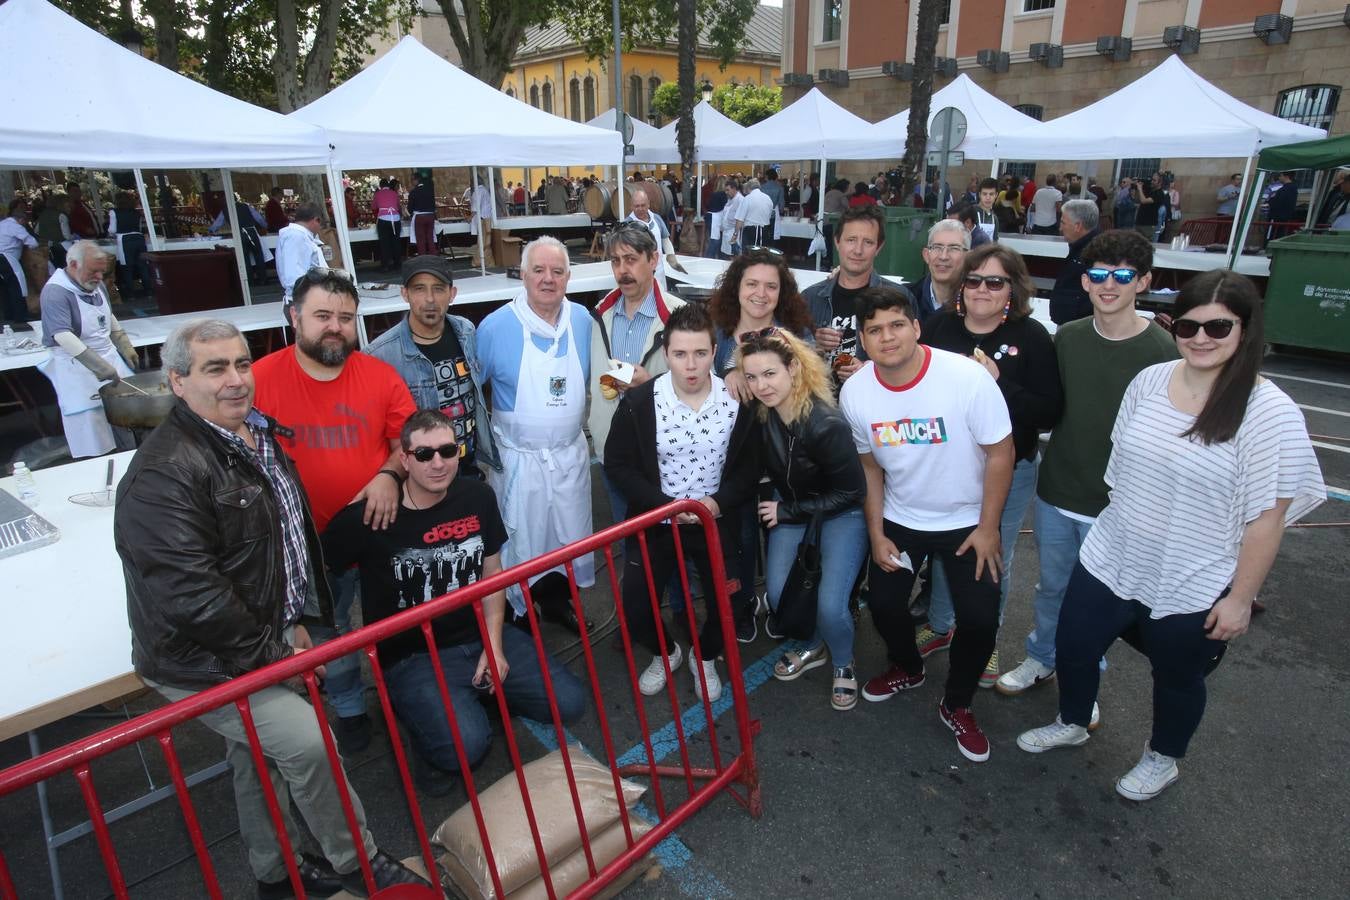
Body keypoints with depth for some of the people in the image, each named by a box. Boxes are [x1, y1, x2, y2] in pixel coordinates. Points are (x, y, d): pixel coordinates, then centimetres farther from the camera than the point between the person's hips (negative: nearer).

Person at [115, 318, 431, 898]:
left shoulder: (259, 435, 5)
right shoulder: (165, 473, -25)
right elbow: (189, 594, -29)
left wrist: (296, 621, 11)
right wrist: (273, 653, -19)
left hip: (258, 645, 9)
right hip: (204, 665, -9)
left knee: (260, 755, 21)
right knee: (306, 741, -15)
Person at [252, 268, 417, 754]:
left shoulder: (380, 375, -7)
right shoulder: (260, 379, -13)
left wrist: (390, 474, -19)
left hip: (379, 525, 1)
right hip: (310, 541, -1)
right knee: (328, 633, 18)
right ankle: (349, 708, 41)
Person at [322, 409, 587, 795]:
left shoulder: (477, 497, -3)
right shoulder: (367, 518, -17)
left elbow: (492, 573, 5)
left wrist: (494, 645, -1)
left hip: (480, 636, 5)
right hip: (412, 657, -4)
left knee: (570, 703, -4)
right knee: (466, 745, -28)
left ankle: (479, 691, 20)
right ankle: (419, 714, 7)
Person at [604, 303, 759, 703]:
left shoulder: (737, 400, -12)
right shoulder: (638, 401, -16)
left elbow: (750, 465, -1)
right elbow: (617, 463, -8)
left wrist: (719, 502, -18)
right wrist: (664, 504, -19)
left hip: (715, 518, 1)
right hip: (656, 518, 0)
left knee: (730, 601, 0)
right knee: (634, 604, 0)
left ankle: (704, 656, 34)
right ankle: (664, 652, 34)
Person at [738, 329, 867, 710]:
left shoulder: (827, 424, -30)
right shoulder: (759, 413, -14)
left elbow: (850, 491, -19)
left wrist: (787, 512, -16)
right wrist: (777, 506, -9)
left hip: (841, 512, -5)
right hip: (790, 506, 5)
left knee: (830, 605, -16)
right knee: (778, 593, -8)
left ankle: (843, 665, 18)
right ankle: (810, 647, 24)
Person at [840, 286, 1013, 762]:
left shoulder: (967, 376, -26)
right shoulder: (854, 392, -14)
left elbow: (1000, 453, -15)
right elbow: (868, 464, -1)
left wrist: (987, 528, -12)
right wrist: (876, 534, -1)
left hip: (966, 521, -2)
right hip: (898, 519, 3)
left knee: (979, 619, -6)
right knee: (883, 603, 7)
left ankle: (956, 706, 23)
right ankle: (907, 668, 41)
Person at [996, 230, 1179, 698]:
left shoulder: (1160, 351, -13)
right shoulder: (1067, 338, 0)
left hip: (1114, 505, -3)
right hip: (1055, 493, 4)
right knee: (1051, 585, 20)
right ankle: (1040, 659, 42)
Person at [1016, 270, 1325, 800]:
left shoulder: (1269, 412, -18)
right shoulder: (1149, 381, -4)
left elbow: (1267, 517, -15)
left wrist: (1240, 598, -12)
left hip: (1193, 588, -4)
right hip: (1110, 560, 4)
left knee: (1177, 679, 20)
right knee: (1072, 649, 16)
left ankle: (1163, 759, 49)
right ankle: (1071, 724, 47)